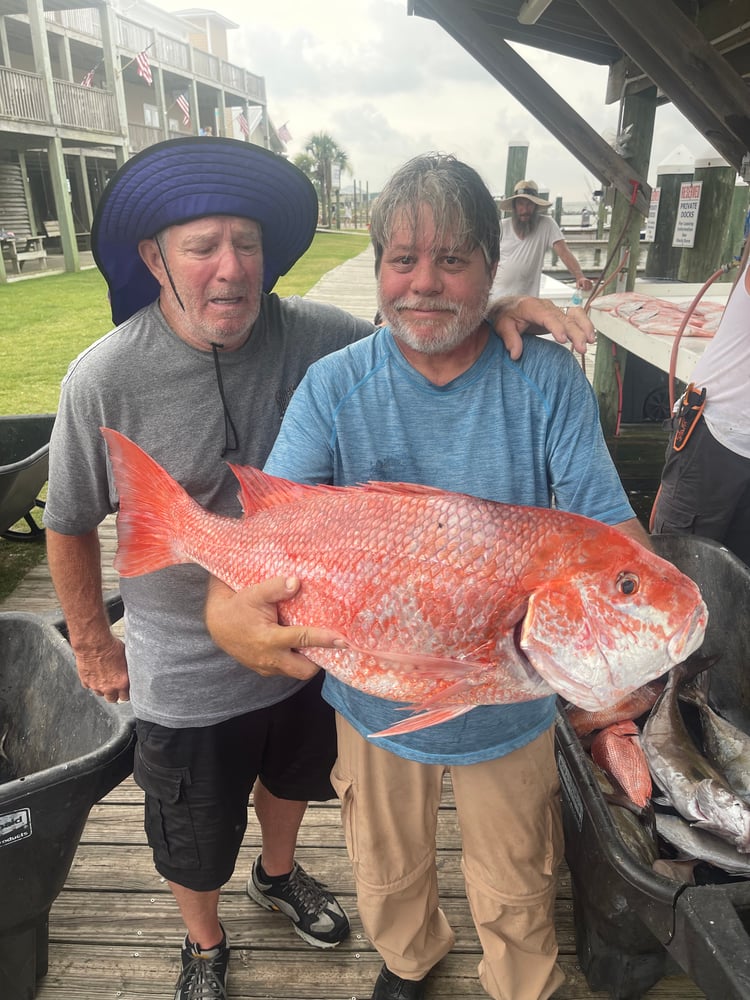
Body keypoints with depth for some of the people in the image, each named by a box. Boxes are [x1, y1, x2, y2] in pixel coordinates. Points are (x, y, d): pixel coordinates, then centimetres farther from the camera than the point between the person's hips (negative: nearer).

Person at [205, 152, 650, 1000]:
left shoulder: (549, 380, -13)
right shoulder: (334, 386, -14)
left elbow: (611, 525, -16)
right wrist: (227, 608, -43)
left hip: (510, 703, 0)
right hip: (376, 697, 1)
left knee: (515, 886, 26)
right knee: (390, 870, 30)